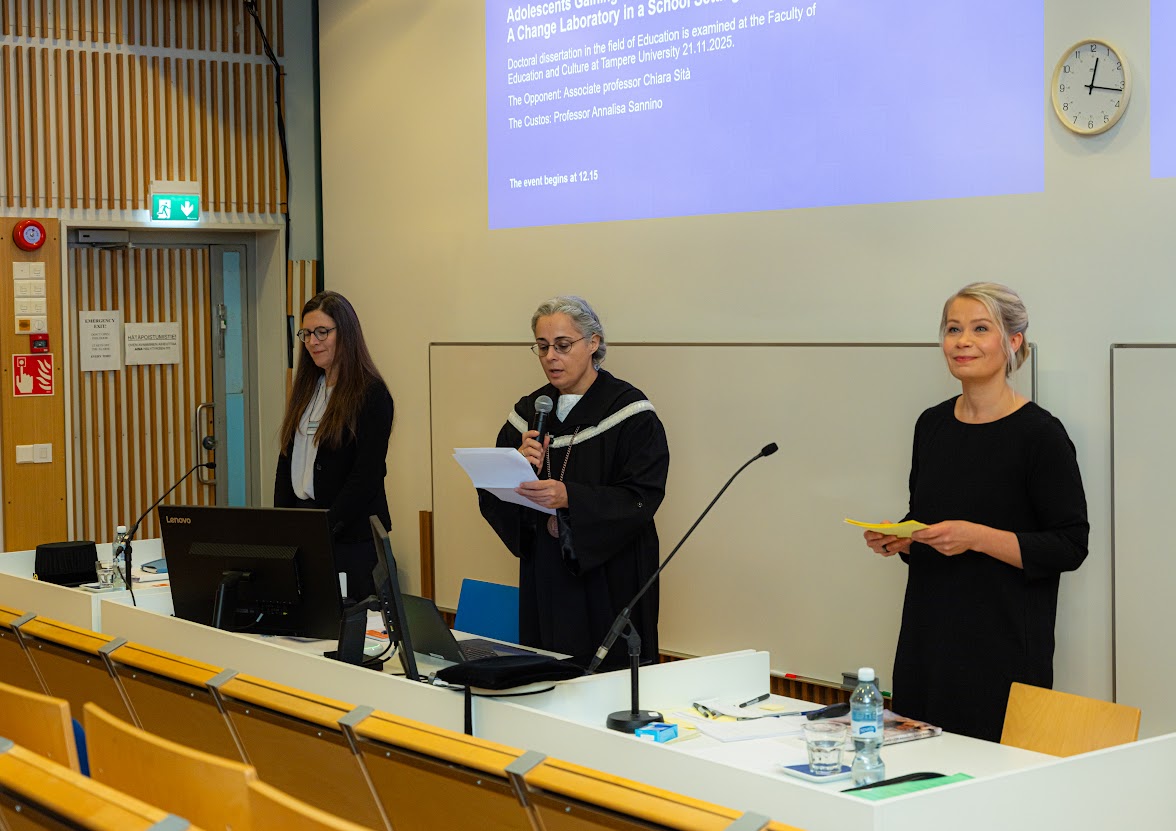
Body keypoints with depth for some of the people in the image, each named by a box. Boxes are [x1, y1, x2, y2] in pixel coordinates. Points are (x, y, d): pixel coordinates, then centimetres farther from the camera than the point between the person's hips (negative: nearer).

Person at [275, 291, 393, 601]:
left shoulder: (371, 393, -9)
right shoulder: (306, 390, 14)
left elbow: (367, 475, -14)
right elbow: (287, 459, 14)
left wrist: (326, 527, -17)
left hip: (352, 537, -7)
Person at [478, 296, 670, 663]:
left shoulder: (629, 411, -6)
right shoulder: (529, 412, 10)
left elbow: (641, 499, -15)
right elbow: (491, 499, 7)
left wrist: (569, 497, -27)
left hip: (609, 583, -4)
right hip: (543, 582, 5)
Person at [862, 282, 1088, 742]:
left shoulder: (1039, 434, -9)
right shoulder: (932, 424, 10)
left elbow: (1069, 546, -11)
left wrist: (978, 537, -20)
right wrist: (898, 540, 0)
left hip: (1004, 645, -6)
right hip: (927, 635, 6)